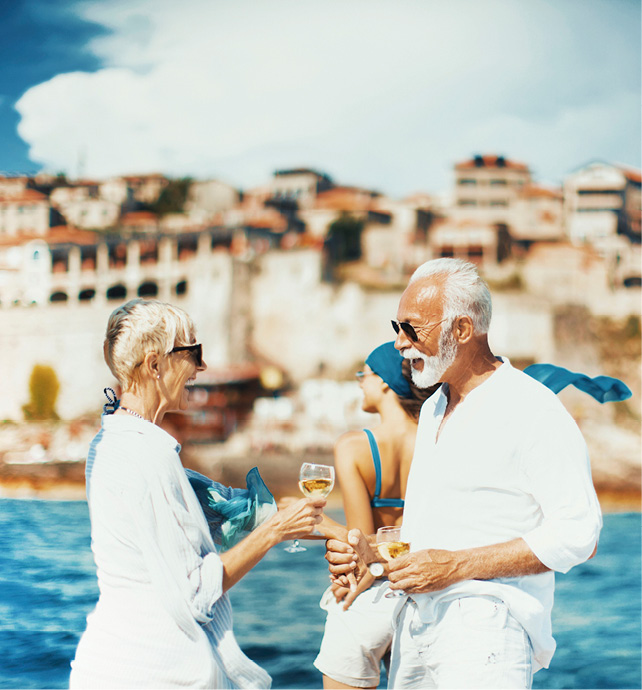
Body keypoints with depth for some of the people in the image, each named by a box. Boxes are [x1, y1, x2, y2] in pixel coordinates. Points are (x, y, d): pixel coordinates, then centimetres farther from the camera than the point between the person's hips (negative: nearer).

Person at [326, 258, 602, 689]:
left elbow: (578, 534, -16)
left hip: (487, 627, -8)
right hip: (415, 627, 8)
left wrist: (455, 566, -18)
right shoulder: (433, 410, 18)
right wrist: (375, 558, 6)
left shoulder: (532, 409, -10)